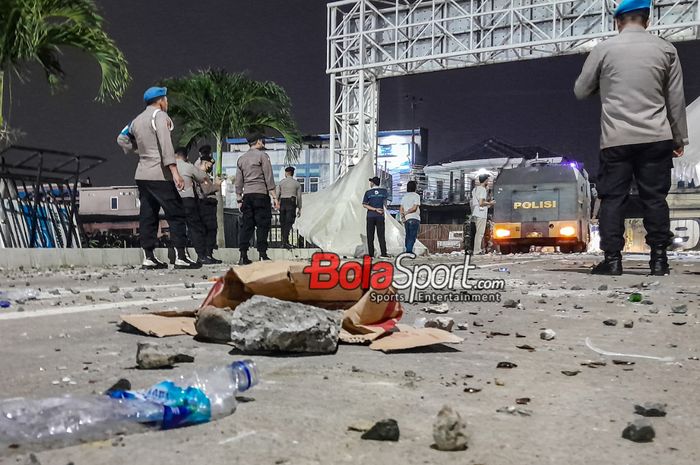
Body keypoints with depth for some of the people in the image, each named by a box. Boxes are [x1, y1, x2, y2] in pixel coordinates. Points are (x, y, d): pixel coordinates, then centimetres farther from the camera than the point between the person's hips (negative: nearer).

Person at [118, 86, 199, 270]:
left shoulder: (137, 120, 17)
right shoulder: (159, 115, -6)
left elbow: (122, 139, 26)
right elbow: (165, 144, -17)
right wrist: (175, 171, -23)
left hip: (142, 175, 8)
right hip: (159, 174, -8)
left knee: (148, 216, 8)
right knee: (176, 214, -6)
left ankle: (148, 257, 7)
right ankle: (181, 257, -11)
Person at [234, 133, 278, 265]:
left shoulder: (241, 159, 17)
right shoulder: (262, 155, -1)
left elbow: (238, 182, 16)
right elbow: (269, 177, -6)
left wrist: (239, 199, 19)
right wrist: (274, 196, -6)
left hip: (247, 195, 5)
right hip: (261, 194, -5)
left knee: (246, 225, 4)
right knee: (262, 224, -3)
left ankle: (243, 255, 0)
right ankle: (262, 253, -7)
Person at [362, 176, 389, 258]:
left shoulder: (368, 192, 0)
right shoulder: (384, 191, 3)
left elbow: (364, 205, -6)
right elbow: (385, 203, 10)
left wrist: (375, 209, -8)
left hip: (370, 216, -1)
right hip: (380, 216, 1)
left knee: (370, 236, 3)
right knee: (381, 235, 1)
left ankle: (371, 254, -1)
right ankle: (383, 253, -6)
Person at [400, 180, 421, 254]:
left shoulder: (404, 197, 15)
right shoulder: (416, 196, -3)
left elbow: (401, 209, 7)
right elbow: (414, 208, -11)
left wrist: (402, 215, -3)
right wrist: (406, 213, -6)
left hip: (406, 219, 6)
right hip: (414, 219, -6)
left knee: (408, 236, 13)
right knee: (413, 236, -8)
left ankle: (408, 250, 12)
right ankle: (409, 251, -17)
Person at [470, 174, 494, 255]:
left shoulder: (475, 189, 16)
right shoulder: (483, 189, -13)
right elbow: (481, 203, -21)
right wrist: (490, 203, -7)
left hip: (476, 214, 10)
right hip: (481, 214, -10)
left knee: (479, 232, 15)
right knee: (480, 233, -7)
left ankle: (478, 249, 20)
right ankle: (477, 251, -6)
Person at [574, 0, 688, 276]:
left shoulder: (604, 49, 2)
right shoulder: (666, 49, 7)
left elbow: (580, 92, 10)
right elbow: (676, 99, 8)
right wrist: (679, 138, 15)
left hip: (616, 139, -1)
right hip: (656, 137, 2)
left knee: (612, 198, 3)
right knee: (655, 198, 5)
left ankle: (612, 259, 1)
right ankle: (658, 259, 8)